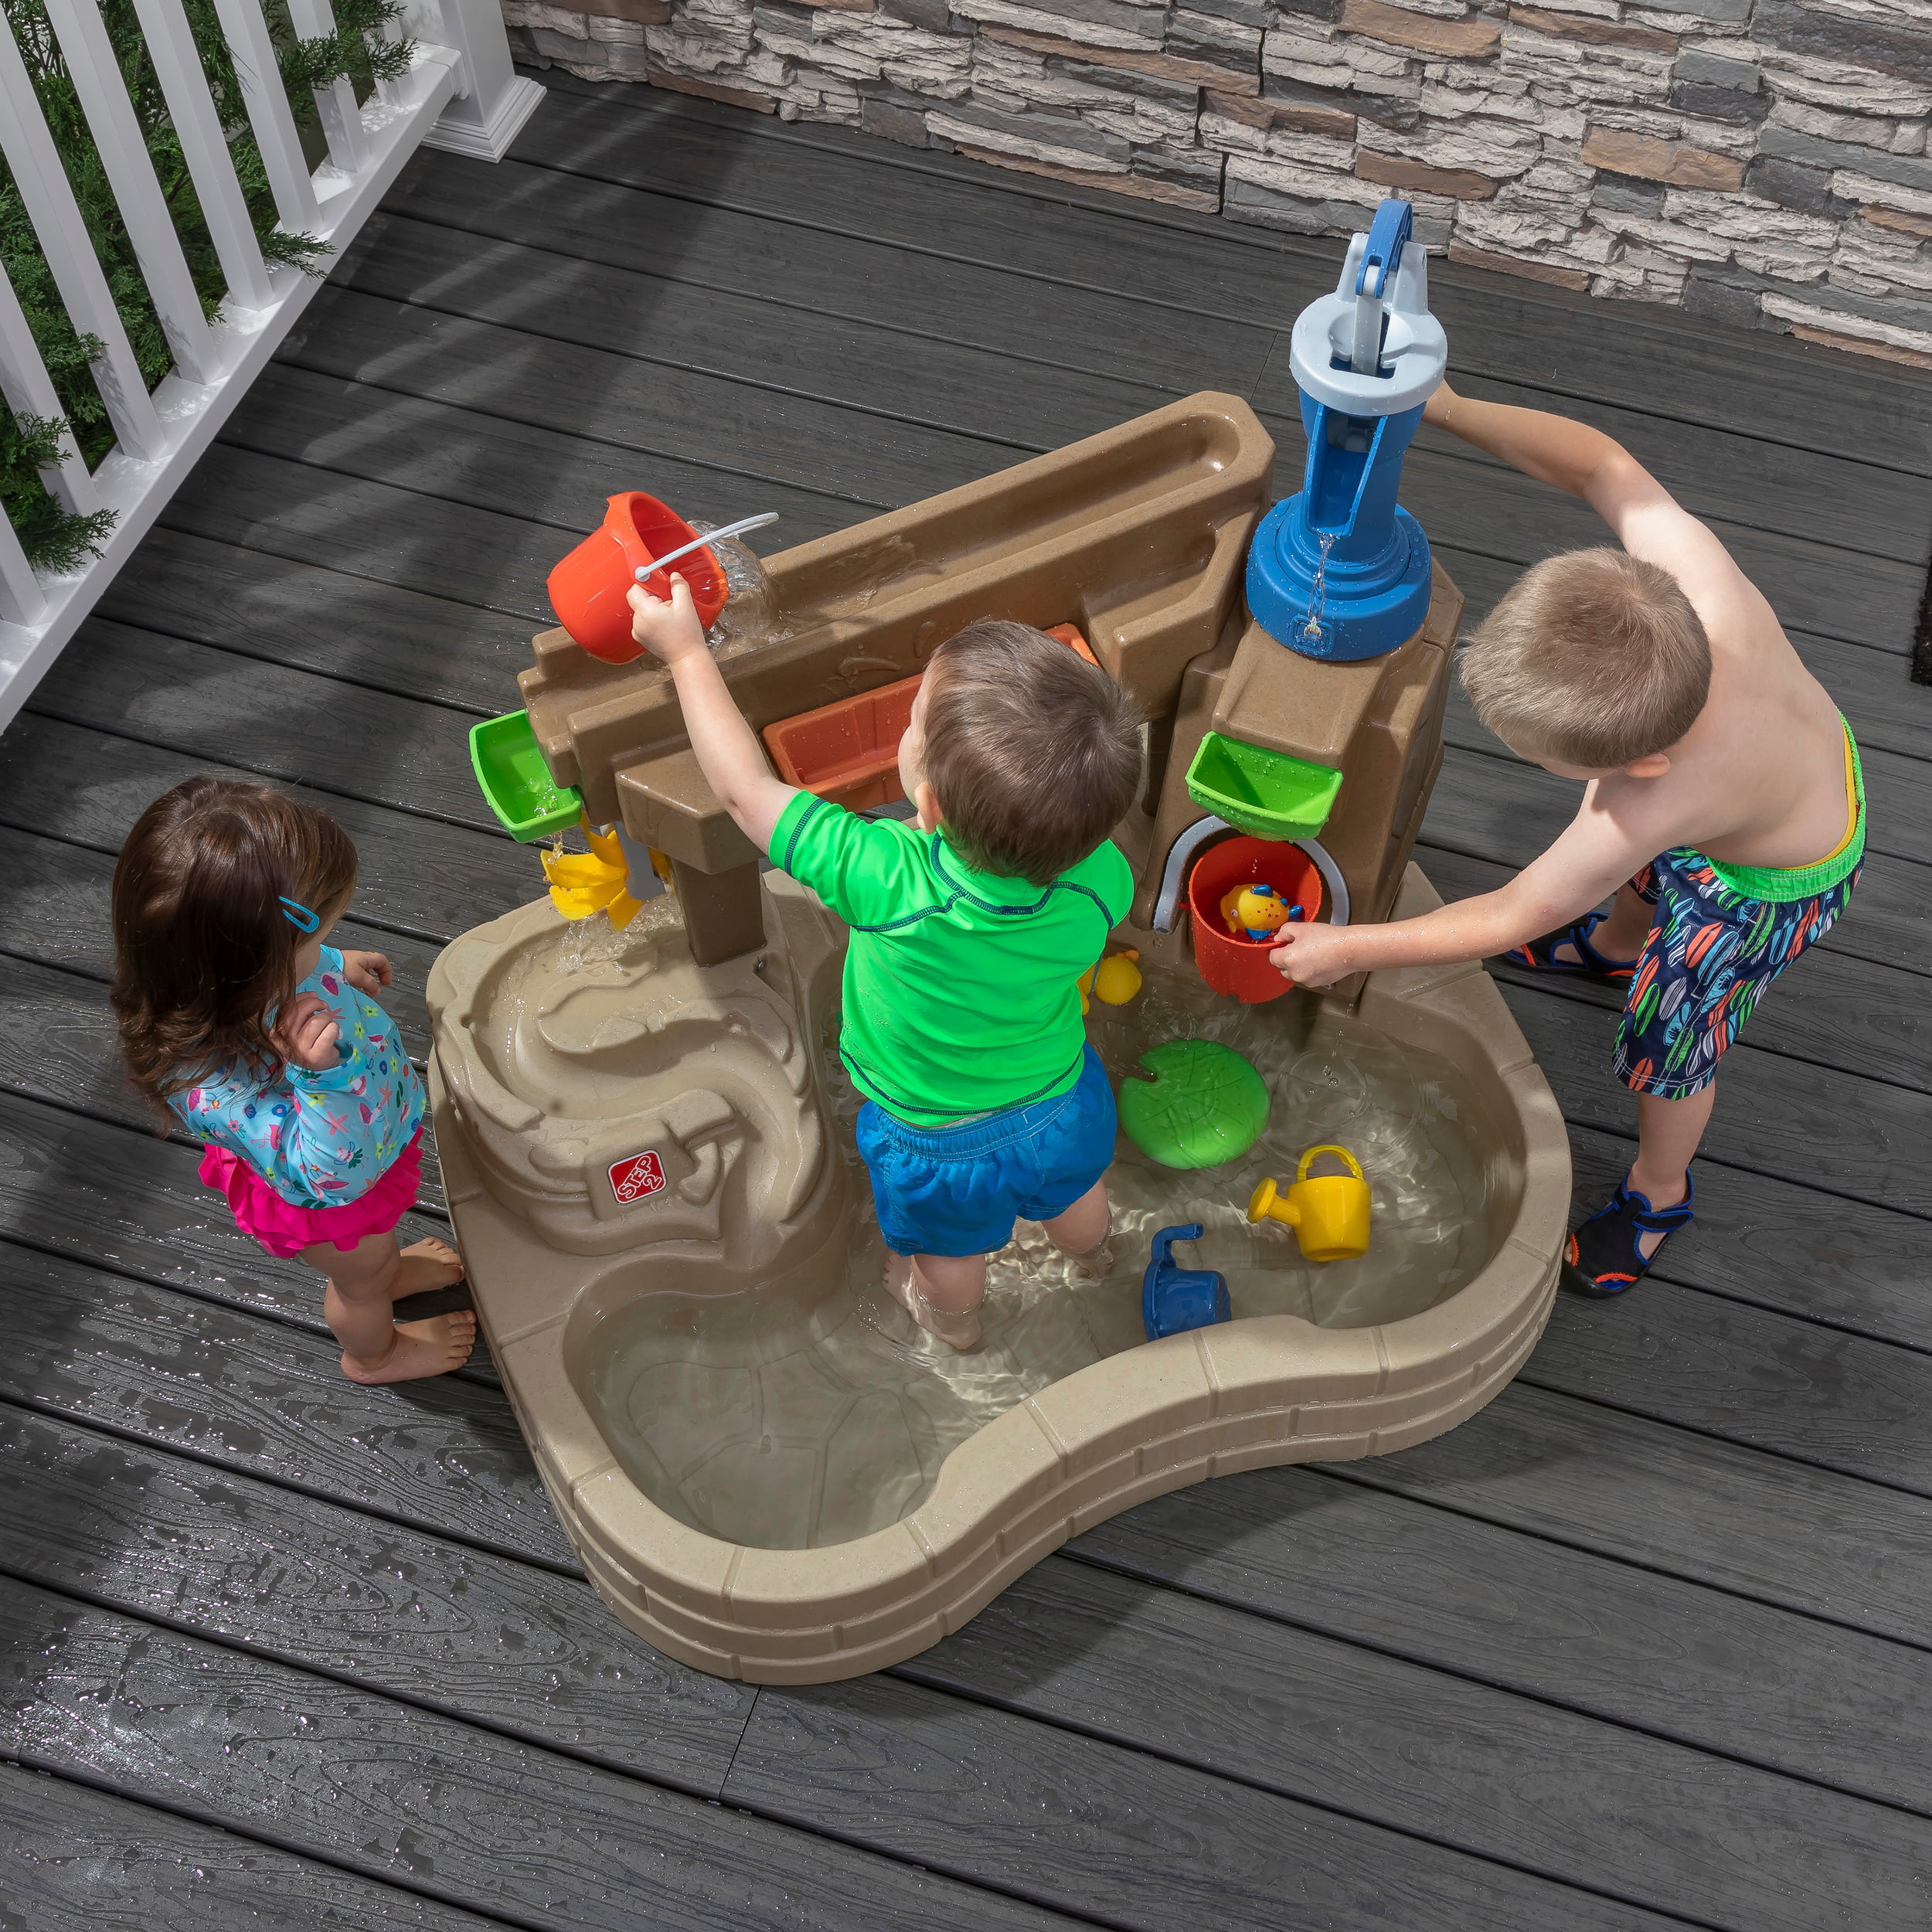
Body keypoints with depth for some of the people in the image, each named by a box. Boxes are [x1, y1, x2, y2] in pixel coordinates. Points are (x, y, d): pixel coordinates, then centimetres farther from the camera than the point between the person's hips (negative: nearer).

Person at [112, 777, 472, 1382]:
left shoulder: (233, 968, -28)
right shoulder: (216, 1084, -51)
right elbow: (327, 1174, -46)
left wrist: (340, 968, -2)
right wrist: (324, 1076, -60)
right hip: (333, 1198, -6)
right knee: (359, 1277, 28)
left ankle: (389, 1271, 72)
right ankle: (375, 1353, 62)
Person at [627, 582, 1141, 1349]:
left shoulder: (890, 886, -44)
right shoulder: (1102, 881, -34)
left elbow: (744, 786, -30)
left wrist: (686, 651, -18)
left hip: (934, 1143, -2)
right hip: (1065, 1109, 3)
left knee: (947, 1251, 32)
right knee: (1072, 1196, 37)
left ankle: (953, 1319, 63)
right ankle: (1092, 1255, 69)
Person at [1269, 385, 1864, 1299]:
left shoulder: (1637, 811, -48)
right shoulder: (1691, 572, -41)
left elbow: (1511, 918, -30)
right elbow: (1602, 464, -23)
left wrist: (1349, 948, -20)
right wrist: (1447, 407, -32)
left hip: (1769, 885, -6)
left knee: (1668, 1040, 17)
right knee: (1635, 877, 33)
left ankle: (1658, 1191, 49)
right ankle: (1614, 947, 70)